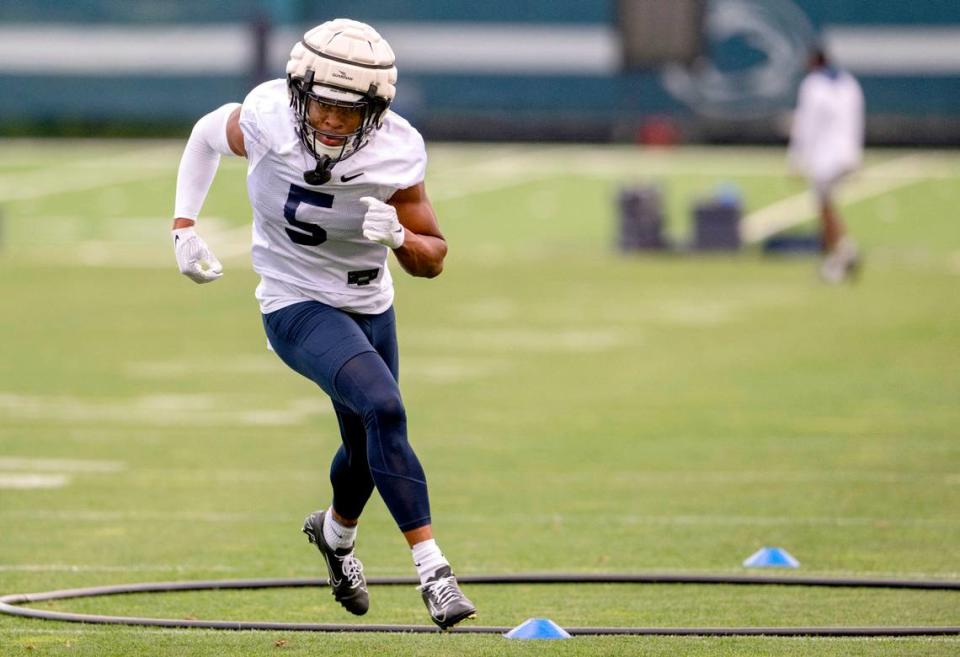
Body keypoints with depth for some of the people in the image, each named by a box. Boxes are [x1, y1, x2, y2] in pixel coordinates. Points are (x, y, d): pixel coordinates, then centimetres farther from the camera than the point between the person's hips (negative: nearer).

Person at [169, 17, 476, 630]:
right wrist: (185, 229, -5)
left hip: (369, 305, 4)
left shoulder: (397, 152, -20)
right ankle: (432, 567, -26)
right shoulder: (268, 118, -23)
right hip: (297, 307, -4)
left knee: (368, 448, 21)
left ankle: (337, 533, 56)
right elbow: (207, 134, 1)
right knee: (383, 410, -27)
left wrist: (399, 236, -32)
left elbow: (433, 259, -10)